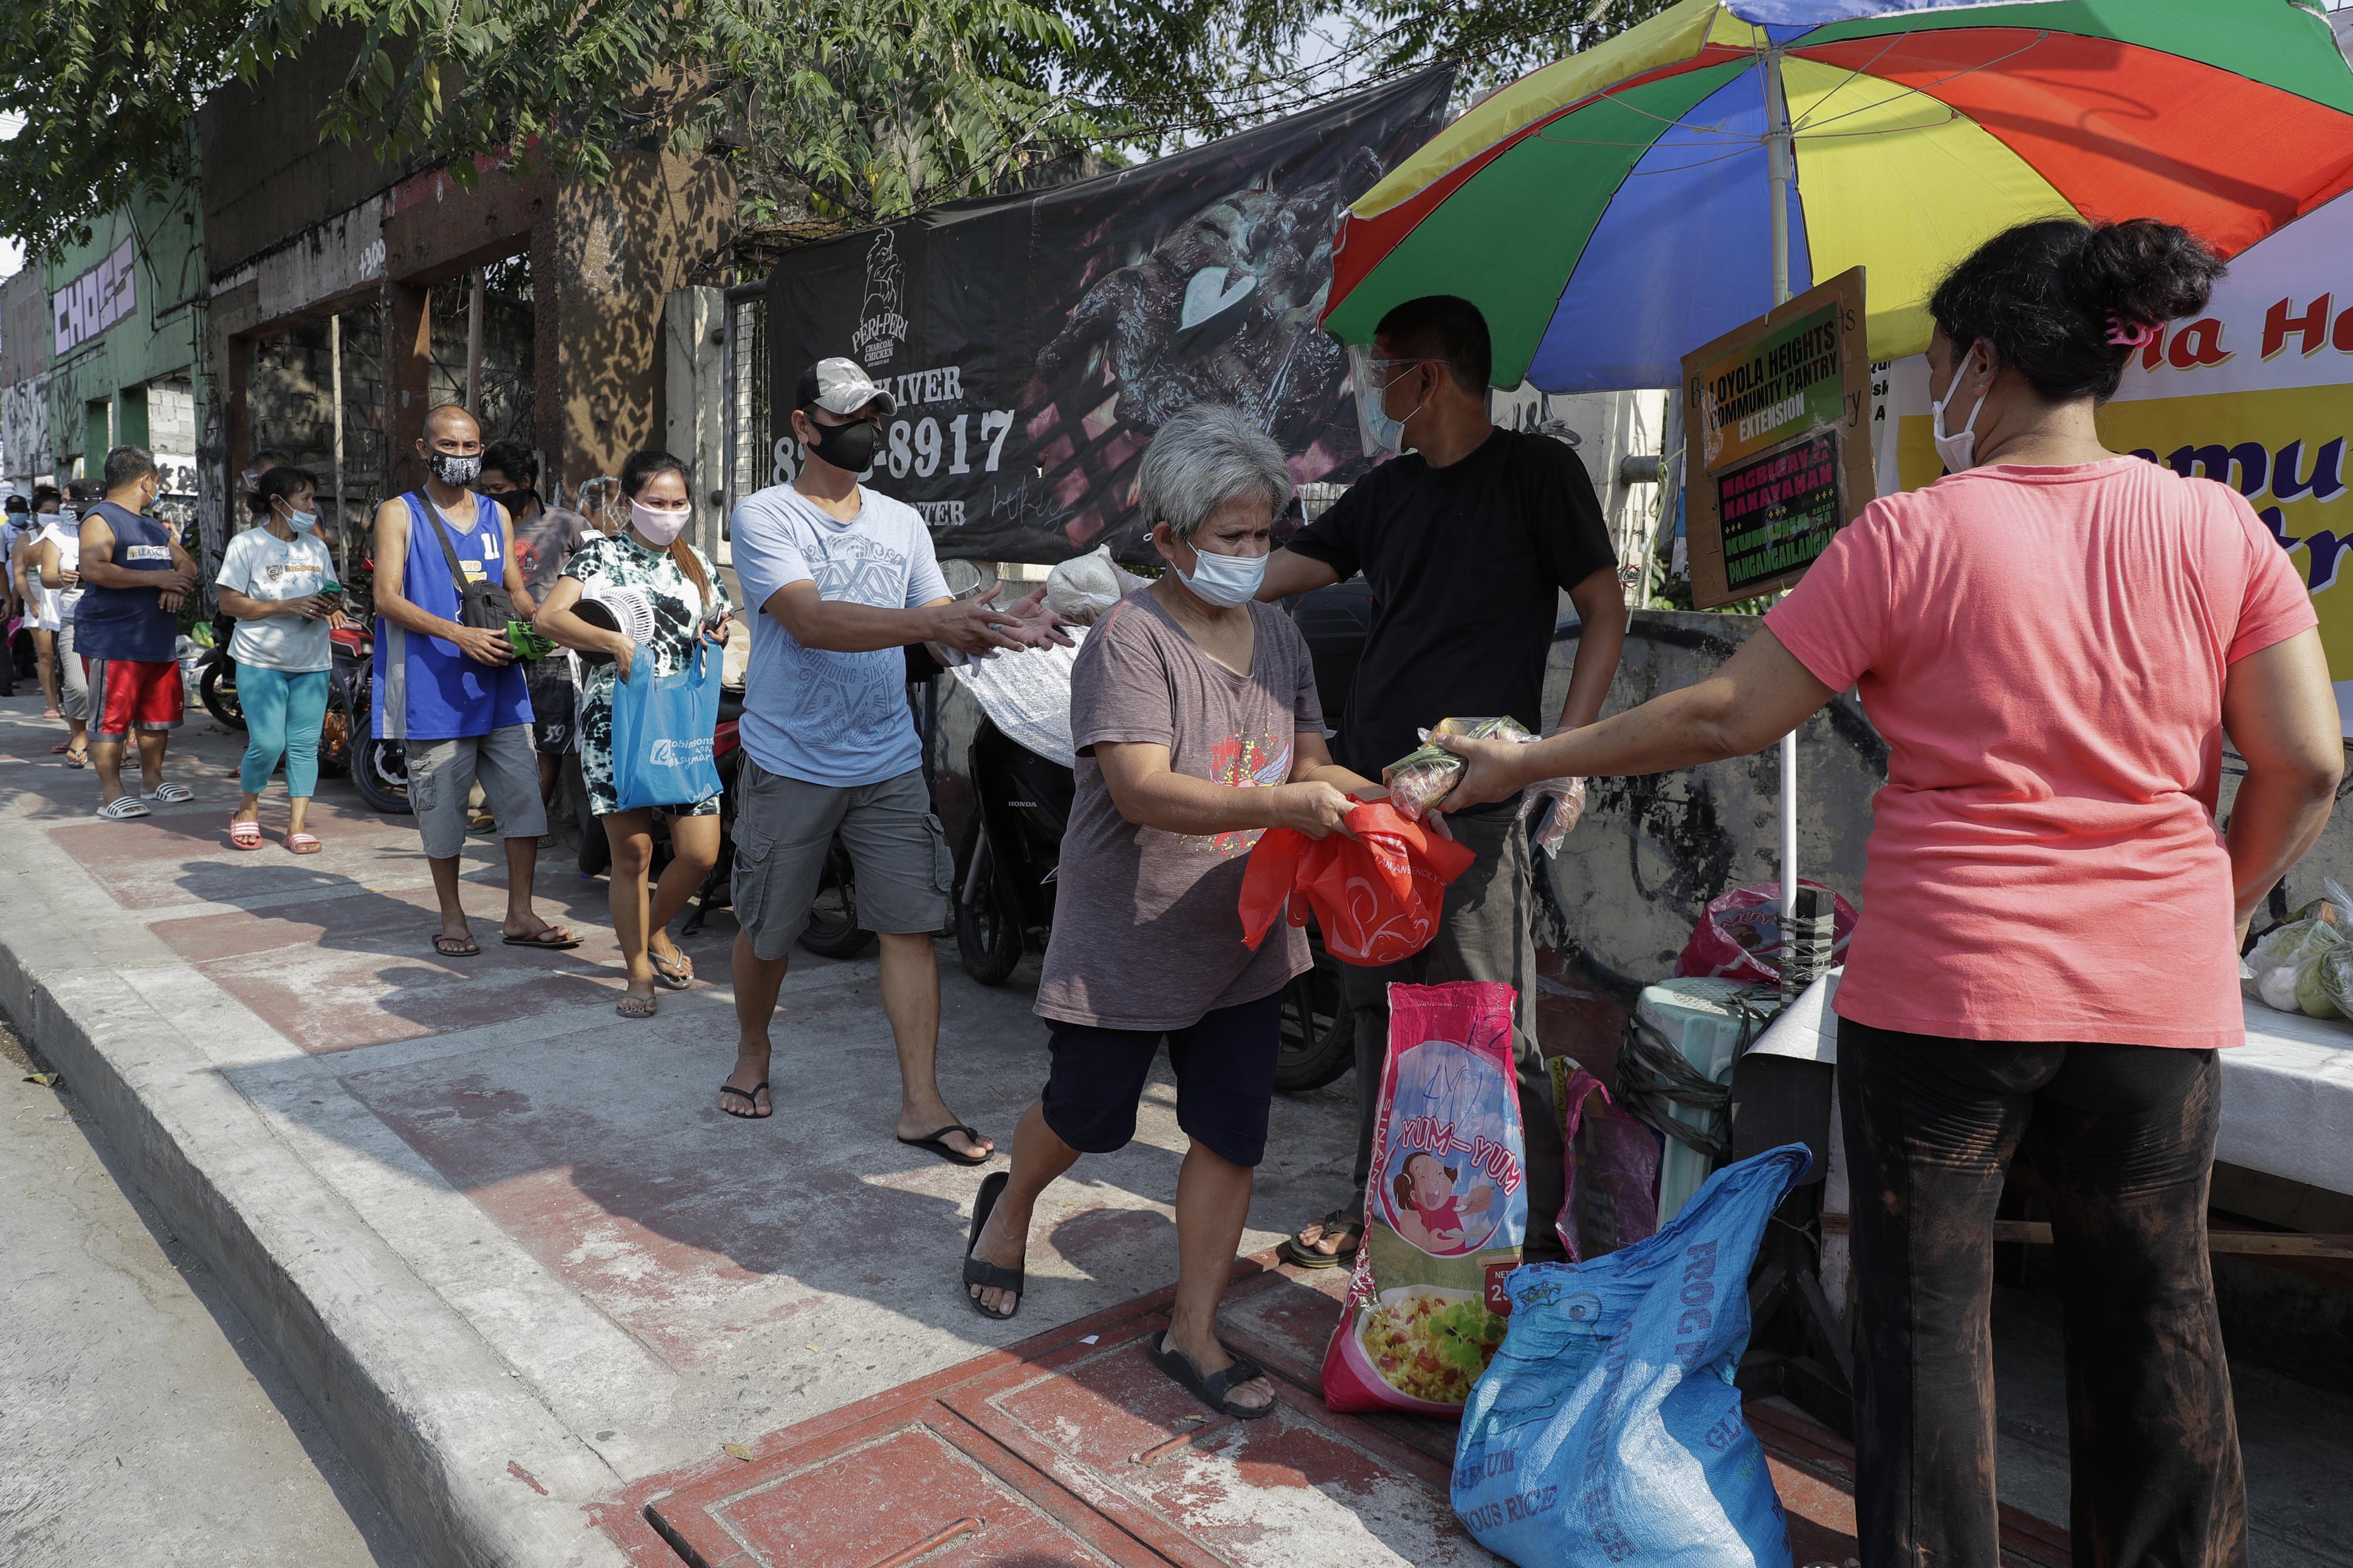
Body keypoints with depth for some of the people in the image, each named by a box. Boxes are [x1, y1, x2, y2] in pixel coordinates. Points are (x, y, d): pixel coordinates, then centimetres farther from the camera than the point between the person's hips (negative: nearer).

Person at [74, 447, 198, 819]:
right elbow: (93, 569, -22)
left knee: (159, 714, 13)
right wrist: (157, 579, -21)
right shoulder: (100, 519, -8)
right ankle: (111, 793, -1)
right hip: (112, 644, -8)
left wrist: (178, 584, -8)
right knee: (112, 718, -5)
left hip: (159, 641, 8)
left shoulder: (155, 527, 20)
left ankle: (152, 780, 26)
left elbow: (187, 565, 17)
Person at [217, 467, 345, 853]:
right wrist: (288, 607, -18)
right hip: (261, 662, -5)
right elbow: (229, 604, -8)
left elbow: (330, 598, 22)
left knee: (304, 745, 1)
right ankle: (248, 810, 15)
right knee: (267, 743, -11)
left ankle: (297, 826, 7)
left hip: (312, 663, 5)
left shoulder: (316, 546, 13)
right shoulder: (247, 544, -3)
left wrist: (331, 608, -3)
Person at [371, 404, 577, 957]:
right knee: (442, 805, 4)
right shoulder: (400, 513, 1)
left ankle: (520, 915, 10)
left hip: (499, 682, 4)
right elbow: (388, 599, -8)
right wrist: (458, 634, -22)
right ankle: (452, 918, 17)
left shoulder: (496, 515, 16)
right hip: (434, 687, -4)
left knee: (524, 795, 1)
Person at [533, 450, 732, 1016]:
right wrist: (615, 642, -28)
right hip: (615, 718, -4)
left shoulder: (698, 565, 15)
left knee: (701, 854, -2)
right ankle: (640, 973, 12)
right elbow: (548, 617, -13)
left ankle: (655, 931, 27)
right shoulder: (602, 554, 1)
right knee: (632, 852, -2)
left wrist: (717, 637, 4)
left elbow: (719, 626, 28)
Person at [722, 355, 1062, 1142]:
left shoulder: (903, 522, 9)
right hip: (790, 766, -3)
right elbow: (810, 620, -22)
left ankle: (921, 1104, 6)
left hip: (890, 763, 3)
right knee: (766, 930, 10)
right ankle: (752, 1053, 38)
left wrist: (998, 629, -18)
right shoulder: (764, 516, -5)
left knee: (911, 924, -1)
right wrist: (930, 621, -33)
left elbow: (947, 638, 5)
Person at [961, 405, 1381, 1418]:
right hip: (1128, 942, -5)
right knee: (1085, 1115, 14)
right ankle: (1010, 1203, 49)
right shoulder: (1131, 639, -17)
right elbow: (1143, 791, -27)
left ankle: (1192, 1333, 26)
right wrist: (1283, 806, -36)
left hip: (1245, 940, 6)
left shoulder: (1277, 636, 5)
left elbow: (1310, 763, 8)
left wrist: (1380, 796, -13)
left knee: (1231, 1137, 9)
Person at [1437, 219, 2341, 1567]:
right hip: (2160, 997, 4)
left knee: (1928, 1306, 12)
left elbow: (1727, 717, -9)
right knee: (2156, 1304, 19)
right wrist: (2221, 910, 16)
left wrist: (1527, 764, 1)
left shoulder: (1911, 538, -10)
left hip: (1945, 990, -3)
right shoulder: (2218, 525, 1)